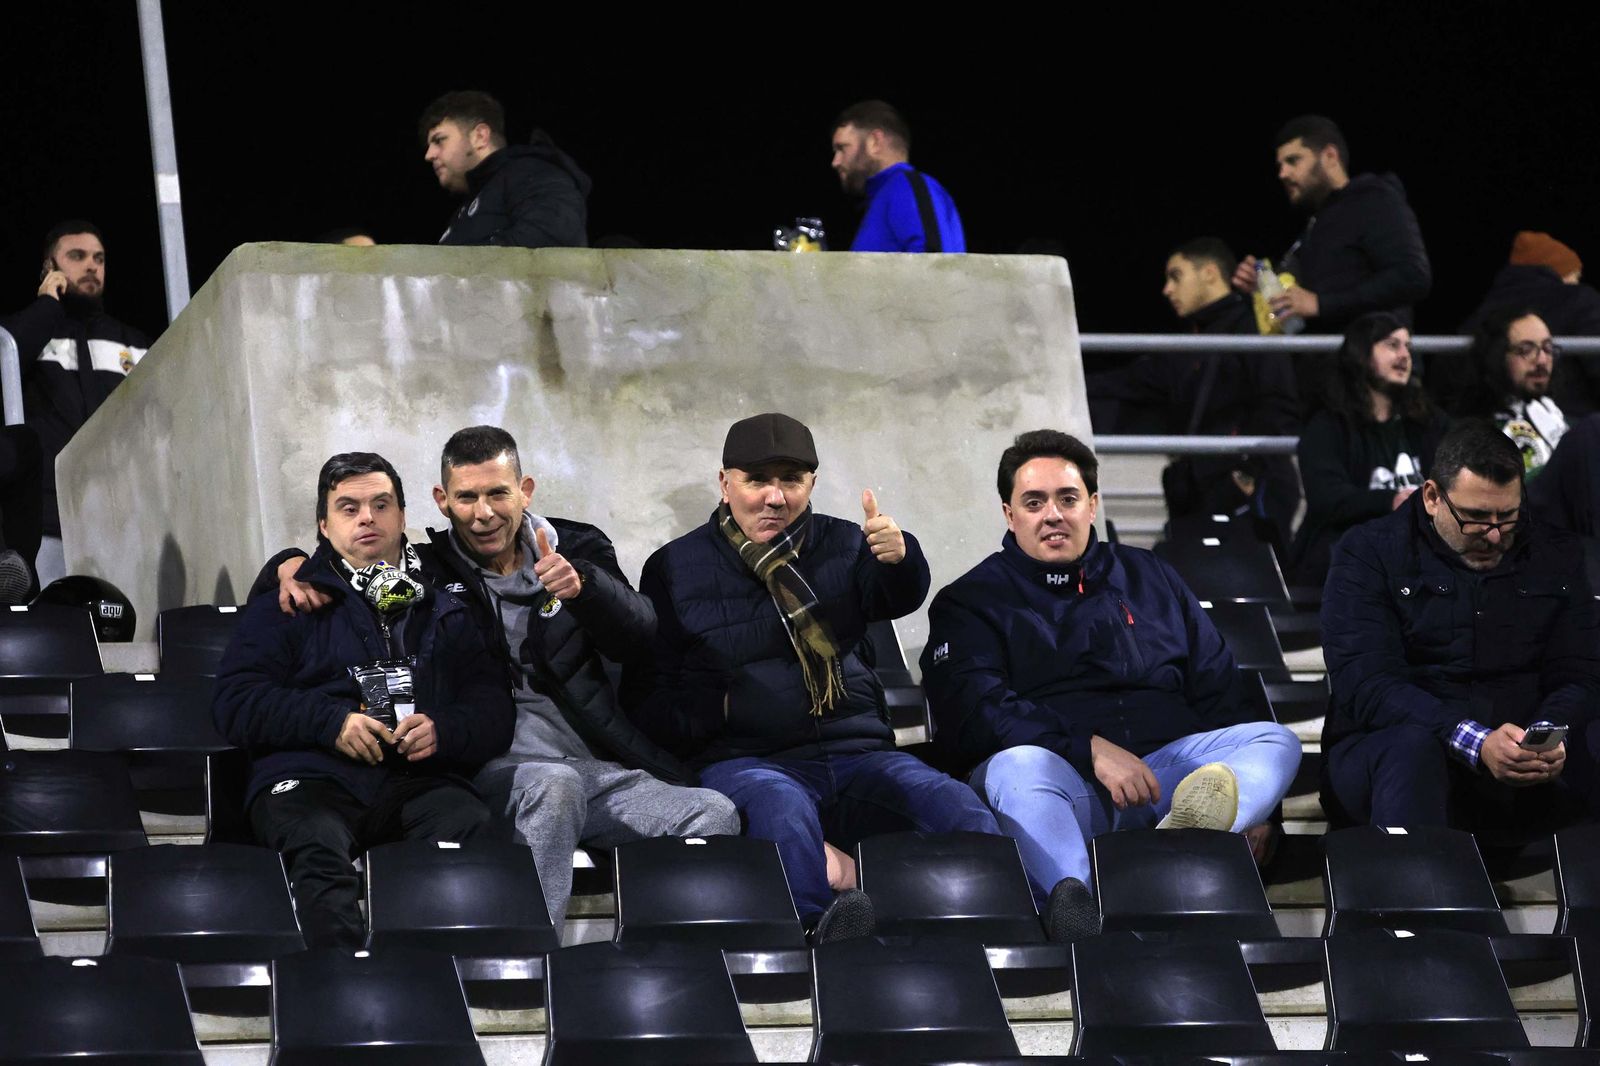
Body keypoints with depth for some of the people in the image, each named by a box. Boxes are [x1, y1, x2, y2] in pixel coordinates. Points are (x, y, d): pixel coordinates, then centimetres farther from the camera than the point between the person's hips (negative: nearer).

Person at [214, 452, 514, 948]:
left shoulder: (445, 609, 27)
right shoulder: (285, 603, 21)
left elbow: (495, 712, 18)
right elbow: (235, 704, 9)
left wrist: (442, 730, -5)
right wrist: (330, 721, -6)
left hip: (420, 778, 1)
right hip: (314, 777, -1)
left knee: (471, 827, -34)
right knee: (319, 848, -38)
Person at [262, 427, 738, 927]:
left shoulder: (578, 550, 17)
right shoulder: (425, 570, 15)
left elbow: (636, 635, 1)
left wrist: (581, 586, -20)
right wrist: (293, 564, -1)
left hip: (601, 769, 3)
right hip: (500, 768, -2)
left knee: (715, 814, -22)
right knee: (554, 784, -38)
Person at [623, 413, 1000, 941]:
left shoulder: (842, 546, 16)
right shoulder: (675, 569, 11)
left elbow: (901, 597, -6)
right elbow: (646, 696, 8)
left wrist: (899, 556, -30)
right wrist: (719, 707, -11)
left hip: (857, 754, 4)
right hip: (744, 760, -4)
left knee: (954, 803, -25)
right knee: (781, 806, -39)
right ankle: (829, 925, -63)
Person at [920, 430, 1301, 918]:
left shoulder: (1148, 578, 26)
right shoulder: (971, 601, 15)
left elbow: (1218, 690, 23)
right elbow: (975, 712, -4)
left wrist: (1250, 802, 6)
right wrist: (1092, 749, -18)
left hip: (1166, 764, 4)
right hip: (1059, 775, -4)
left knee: (1276, 740, -21)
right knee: (1017, 765, -37)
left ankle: (1180, 839, -54)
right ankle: (1075, 898, -66)